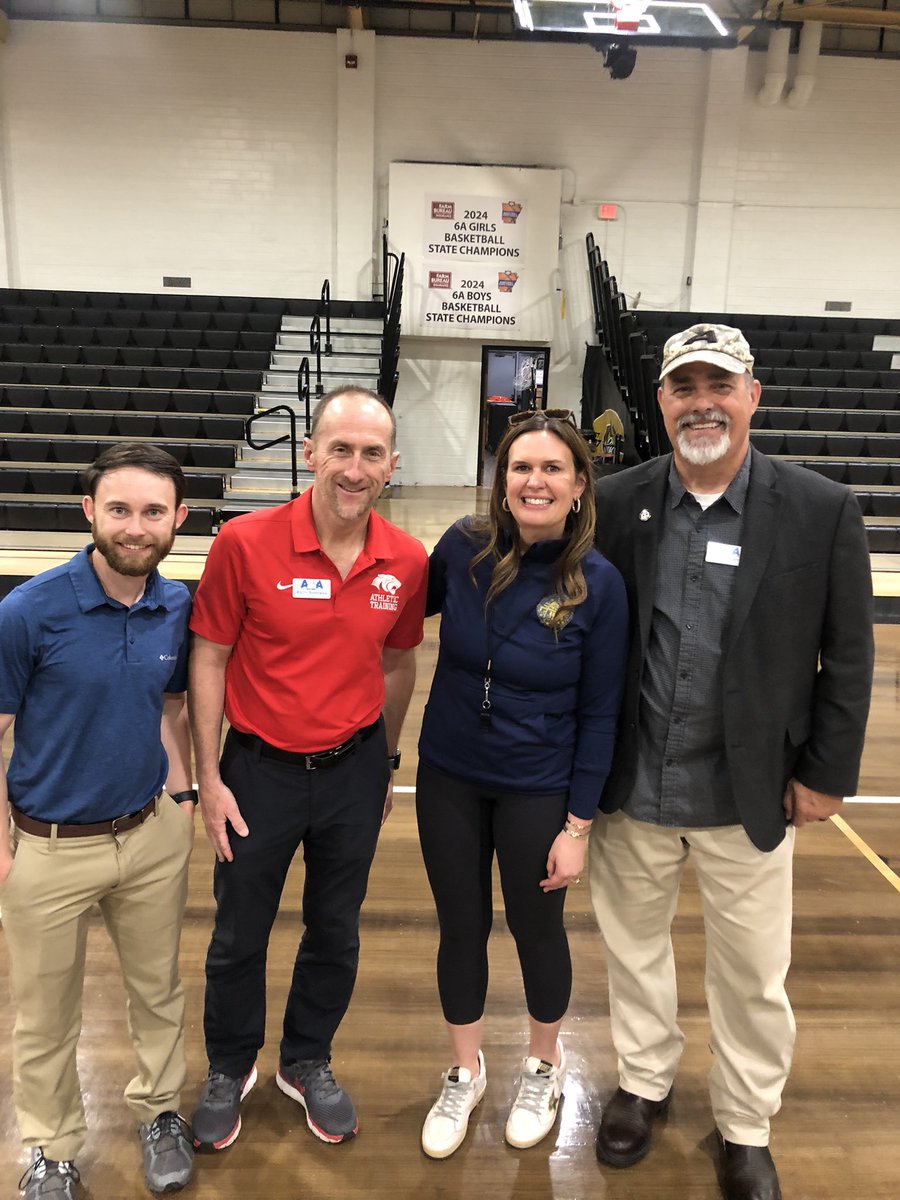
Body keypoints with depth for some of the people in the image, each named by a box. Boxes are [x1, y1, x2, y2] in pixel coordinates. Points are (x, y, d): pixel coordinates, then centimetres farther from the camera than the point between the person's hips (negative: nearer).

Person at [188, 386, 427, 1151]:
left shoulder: (406, 562, -8)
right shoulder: (246, 543, -17)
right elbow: (209, 661, -9)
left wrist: (386, 761, 13)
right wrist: (209, 779, -8)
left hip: (354, 770, 3)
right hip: (259, 770, -2)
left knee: (336, 932, 19)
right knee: (239, 934, 17)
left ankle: (309, 1064, 45)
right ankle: (230, 1069, 44)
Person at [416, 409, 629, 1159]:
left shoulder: (598, 583, -16)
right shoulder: (464, 547, -11)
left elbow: (600, 714, -9)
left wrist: (578, 824, -8)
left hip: (536, 790, -2)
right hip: (448, 778, 2)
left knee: (537, 929, 17)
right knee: (461, 928, 16)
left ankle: (545, 1068, 46)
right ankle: (465, 1074, 42)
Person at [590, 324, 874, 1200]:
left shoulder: (821, 511, -9)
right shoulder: (614, 503, -5)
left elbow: (847, 657, -3)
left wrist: (826, 774, -2)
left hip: (750, 797, -1)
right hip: (631, 791, 2)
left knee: (753, 976, 15)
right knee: (632, 947, 21)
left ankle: (745, 1128, 42)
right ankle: (644, 1081, 48)